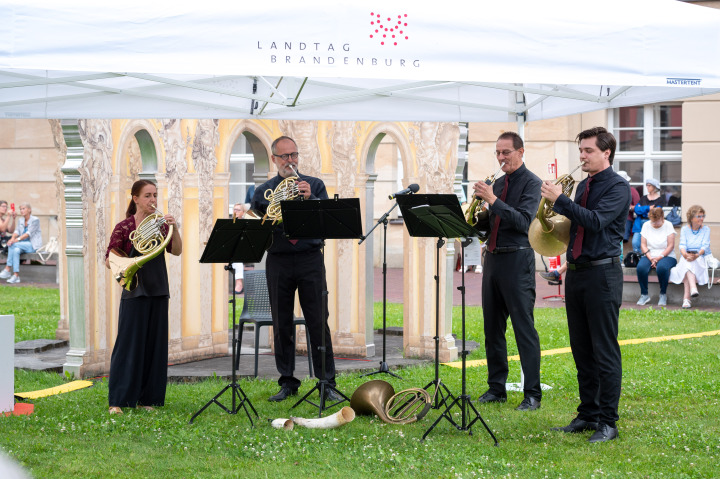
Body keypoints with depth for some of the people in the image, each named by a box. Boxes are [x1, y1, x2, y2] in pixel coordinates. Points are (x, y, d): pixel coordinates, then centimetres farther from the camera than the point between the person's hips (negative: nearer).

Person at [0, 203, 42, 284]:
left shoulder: (35, 220, -8)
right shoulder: (20, 220, 14)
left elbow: (29, 234, -18)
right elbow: (17, 231, 3)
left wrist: (17, 239, -28)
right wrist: (13, 238, -20)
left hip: (34, 246, -5)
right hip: (23, 245, 5)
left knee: (13, 245, -29)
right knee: (16, 250, -30)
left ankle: (7, 269, -27)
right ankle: (16, 276, -36)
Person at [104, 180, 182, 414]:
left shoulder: (159, 224, 9)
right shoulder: (125, 227, -3)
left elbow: (176, 251, -2)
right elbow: (109, 260, -5)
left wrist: (174, 229, -16)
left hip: (158, 291, 5)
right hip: (135, 291, -5)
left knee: (155, 344, 5)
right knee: (129, 344, -6)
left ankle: (146, 398, 13)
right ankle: (117, 401, -2)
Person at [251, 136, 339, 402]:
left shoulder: (314, 185, 10)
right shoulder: (264, 191, 12)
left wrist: (310, 198, -18)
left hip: (309, 258, -1)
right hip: (278, 261, 1)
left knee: (319, 322, -3)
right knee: (281, 325, 4)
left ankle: (327, 383, 1)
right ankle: (288, 383, 13)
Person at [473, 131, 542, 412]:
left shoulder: (530, 183, -6)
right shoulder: (498, 184, 16)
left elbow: (524, 222, -19)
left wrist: (493, 200, -25)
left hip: (517, 260, -8)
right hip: (493, 258, 8)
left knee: (524, 328, -6)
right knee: (493, 328, 10)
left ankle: (532, 394, -4)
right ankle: (496, 388, 18)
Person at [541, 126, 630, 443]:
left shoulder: (618, 187, -8)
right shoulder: (583, 186, 16)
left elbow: (596, 220, -22)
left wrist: (560, 201, -24)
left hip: (602, 274, -8)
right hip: (576, 272, 8)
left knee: (605, 352, -5)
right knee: (582, 350, 11)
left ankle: (608, 422, -2)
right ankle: (588, 414, 20)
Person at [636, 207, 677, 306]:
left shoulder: (668, 225, 0)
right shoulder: (646, 225, 8)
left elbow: (671, 246, -6)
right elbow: (643, 244, 3)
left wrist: (659, 258, -17)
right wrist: (650, 258, -14)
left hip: (666, 256, -3)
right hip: (649, 255, 3)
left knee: (662, 267, -38)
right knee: (641, 268, -31)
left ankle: (663, 294, -18)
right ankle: (644, 295, -16)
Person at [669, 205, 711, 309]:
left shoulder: (706, 230, 10)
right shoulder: (685, 229, 12)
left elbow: (705, 246, -4)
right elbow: (682, 245, 0)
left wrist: (697, 254, -26)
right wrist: (685, 254, -24)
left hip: (701, 257, -1)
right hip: (686, 257, 1)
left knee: (689, 265, -34)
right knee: (687, 262, -36)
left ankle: (686, 298, -44)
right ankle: (693, 288, -56)